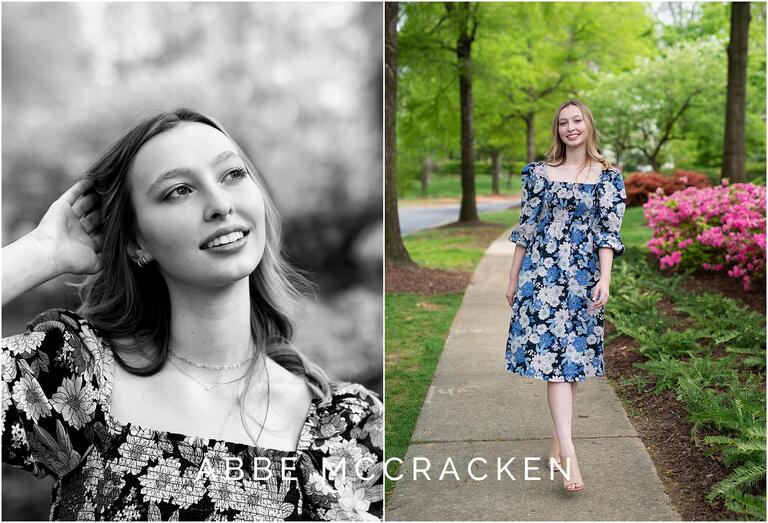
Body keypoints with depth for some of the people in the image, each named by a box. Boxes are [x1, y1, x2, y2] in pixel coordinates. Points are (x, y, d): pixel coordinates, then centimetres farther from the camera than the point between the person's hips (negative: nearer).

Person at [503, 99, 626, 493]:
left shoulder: (608, 178, 6)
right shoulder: (540, 173, 7)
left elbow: (608, 234, -1)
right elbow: (525, 227, 9)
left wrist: (604, 279, -13)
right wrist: (514, 278, 9)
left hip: (583, 278, 1)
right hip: (542, 275, -1)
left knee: (572, 357, 6)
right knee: (551, 356, -11)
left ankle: (558, 442, 21)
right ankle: (568, 454, -16)